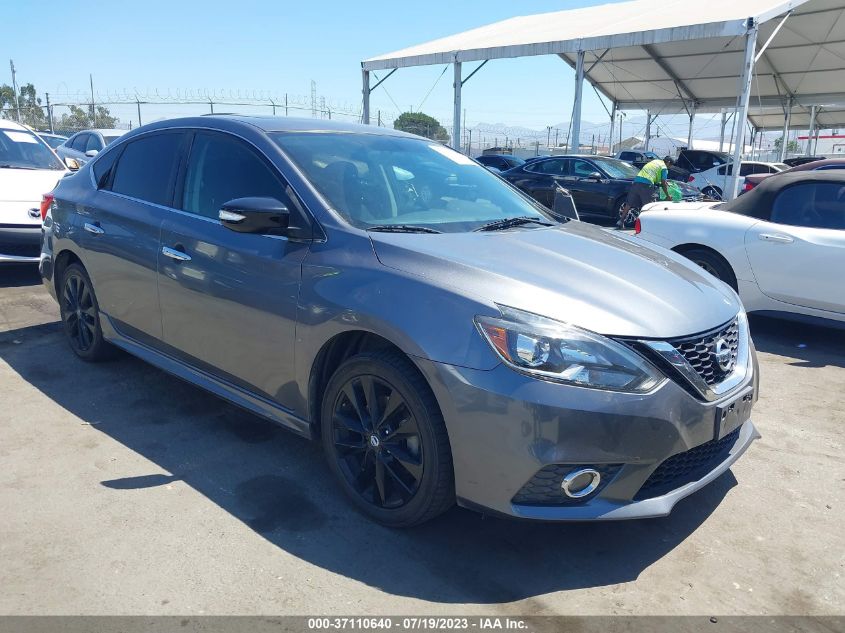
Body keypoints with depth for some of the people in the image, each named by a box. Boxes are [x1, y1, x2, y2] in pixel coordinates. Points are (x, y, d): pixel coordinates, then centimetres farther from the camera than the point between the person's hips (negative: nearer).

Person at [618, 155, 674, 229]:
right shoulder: (664, 168, 7)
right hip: (646, 185, -6)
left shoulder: (655, 161, 29)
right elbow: (663, 183, 3)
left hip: (636, 181, 7)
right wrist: (667, 196, 10)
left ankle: (621, 221, 4)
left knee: (629, 203, 7)